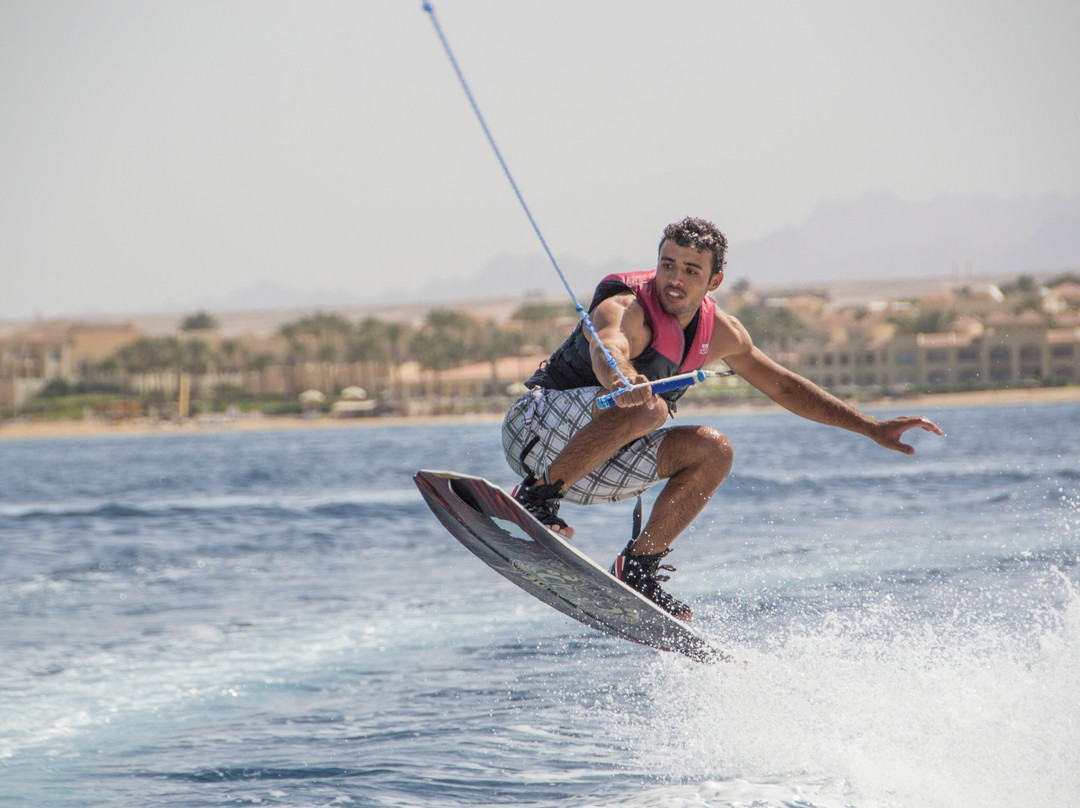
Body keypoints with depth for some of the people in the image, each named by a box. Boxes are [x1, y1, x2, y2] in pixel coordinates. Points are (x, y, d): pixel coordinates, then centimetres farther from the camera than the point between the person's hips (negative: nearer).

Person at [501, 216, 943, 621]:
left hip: (598, 463, 8)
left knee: (711, 452, -6)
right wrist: (622, 382, -72)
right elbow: (608, 350, -47)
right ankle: (536, 497, -24)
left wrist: (873, 428, 13)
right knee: (646, 408, -32)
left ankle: (637, 568, -5)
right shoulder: (626, 308, -22)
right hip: (535, 425, -8)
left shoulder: (719, 332, 2)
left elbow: (784, 387, 14)